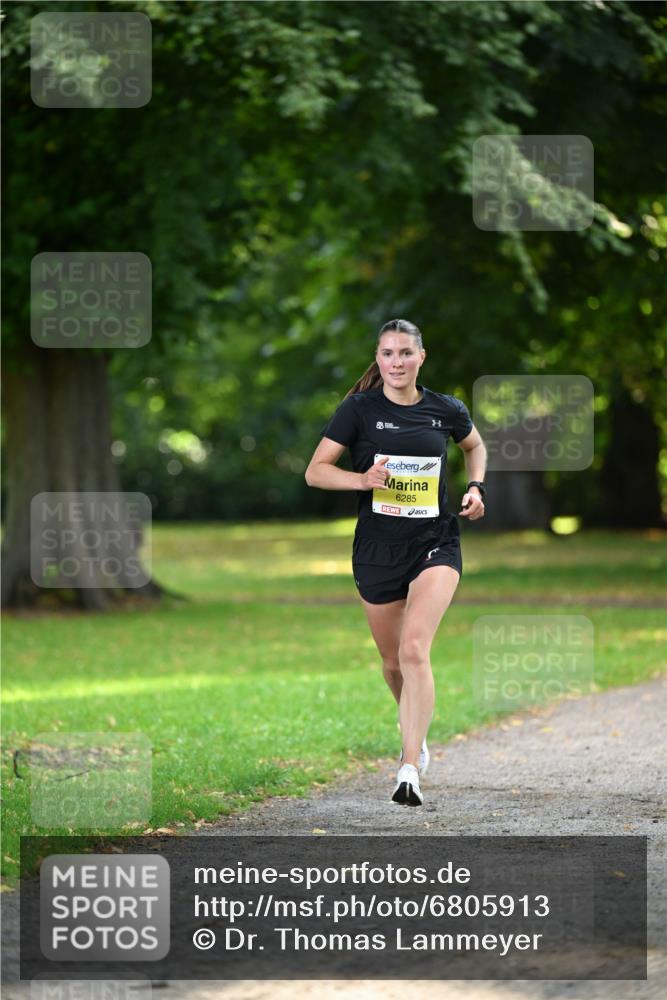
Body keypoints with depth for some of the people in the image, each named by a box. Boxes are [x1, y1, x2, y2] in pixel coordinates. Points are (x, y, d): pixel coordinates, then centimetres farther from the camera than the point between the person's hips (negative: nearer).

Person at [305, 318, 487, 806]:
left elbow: (476, 445, 23)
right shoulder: (359, 409, -4)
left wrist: (476, 487, 5)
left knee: (415, 649, -20)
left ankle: (411, 770, -23)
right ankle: (416, 734, 45)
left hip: (435, 545, -1)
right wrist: (362, 479, -22)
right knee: (393, 661, 13)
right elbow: (315, 470, -5)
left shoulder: (446, 410, 2)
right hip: (377, 549, 1)